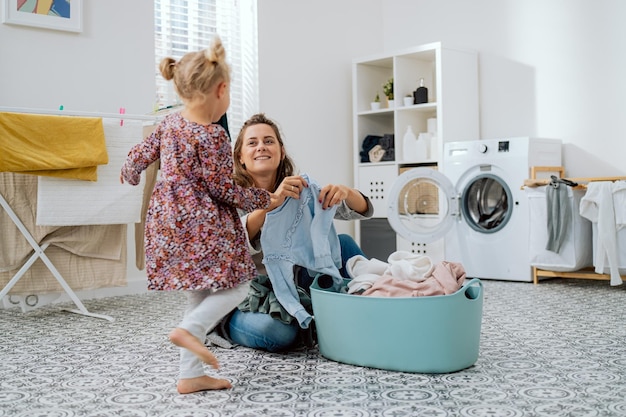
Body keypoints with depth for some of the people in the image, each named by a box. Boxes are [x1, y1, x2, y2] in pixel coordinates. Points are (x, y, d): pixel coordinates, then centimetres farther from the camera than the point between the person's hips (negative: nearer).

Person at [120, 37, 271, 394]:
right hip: (203, 223, -8)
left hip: (168, 218, 9)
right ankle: (189, 329, -17)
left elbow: (140, 155, 17)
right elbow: (223, 187, -13)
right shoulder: (213, 136, -14)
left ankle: (191, 374, 17)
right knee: (237, 286, 3)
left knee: (201, 295, 15)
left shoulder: (170, 123, 9)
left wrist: (130, 175, 39)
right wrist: (261, 199, 1)